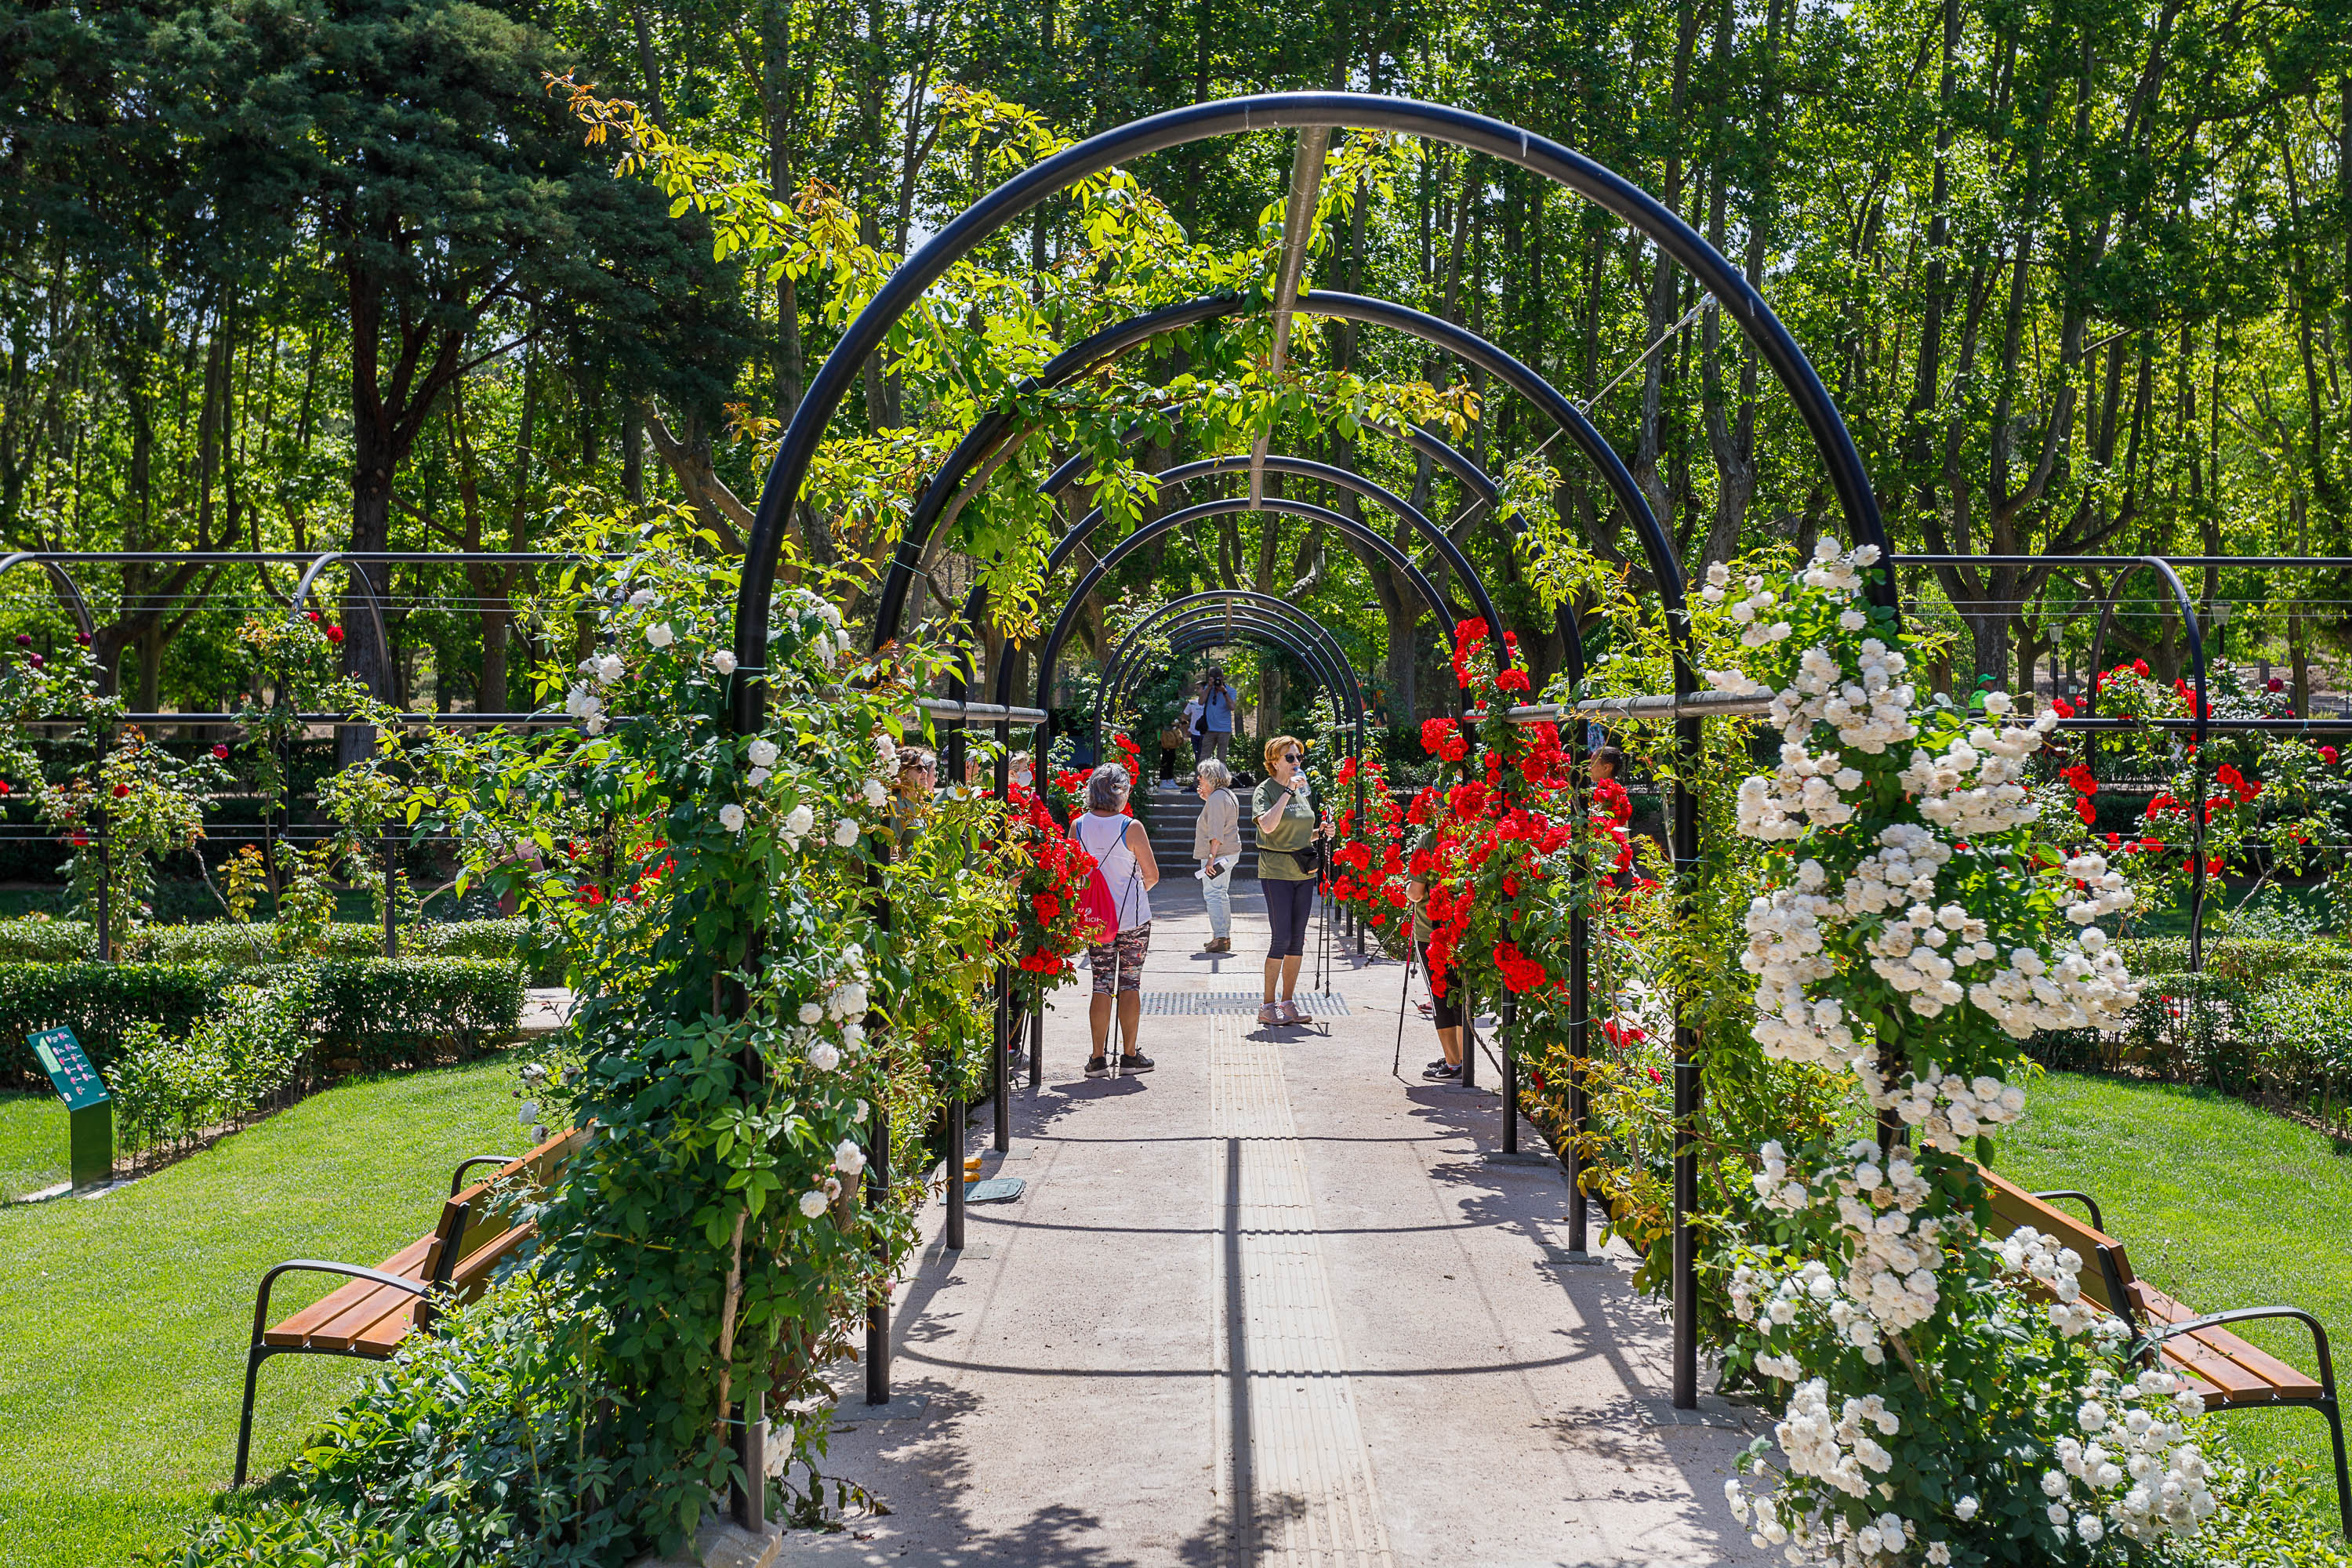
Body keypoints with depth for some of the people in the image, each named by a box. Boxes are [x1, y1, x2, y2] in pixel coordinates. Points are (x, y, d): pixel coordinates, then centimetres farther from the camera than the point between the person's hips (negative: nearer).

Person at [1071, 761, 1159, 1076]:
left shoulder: (1078, 827, -4)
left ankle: (1098, 1058, 8)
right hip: (1132, 917, -3)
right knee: (1130, 983, 7)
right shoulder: (1131, 828, -14)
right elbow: (1152, 875, -7)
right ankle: (1129, 1055, 11)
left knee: (1101, 984, 8)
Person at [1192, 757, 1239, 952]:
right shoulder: (1227, 795, 15)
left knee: (1213, 894, -10)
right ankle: (1226, 937, 20)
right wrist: (1206, 798, 20)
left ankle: (1220, 938, -15)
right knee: (1221, 894, 16)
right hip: (1228, 854, 11)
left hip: (1217, 854, -11)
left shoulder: (1216, 798, -17)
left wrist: (1211, 857, -25)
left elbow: (1216, 832, -23)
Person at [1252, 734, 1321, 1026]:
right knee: (1282, 938, -9)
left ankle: (1288, 1002, 15)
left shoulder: (1303, 790, 15)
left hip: (1304, 872, 7)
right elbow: (1268, 826, -24)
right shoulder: (1265, 790, -6)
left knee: (1298, 939, 7)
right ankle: (1268, 1006, 0)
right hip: (1276, 873, -6)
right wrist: (1288, 791, -22)